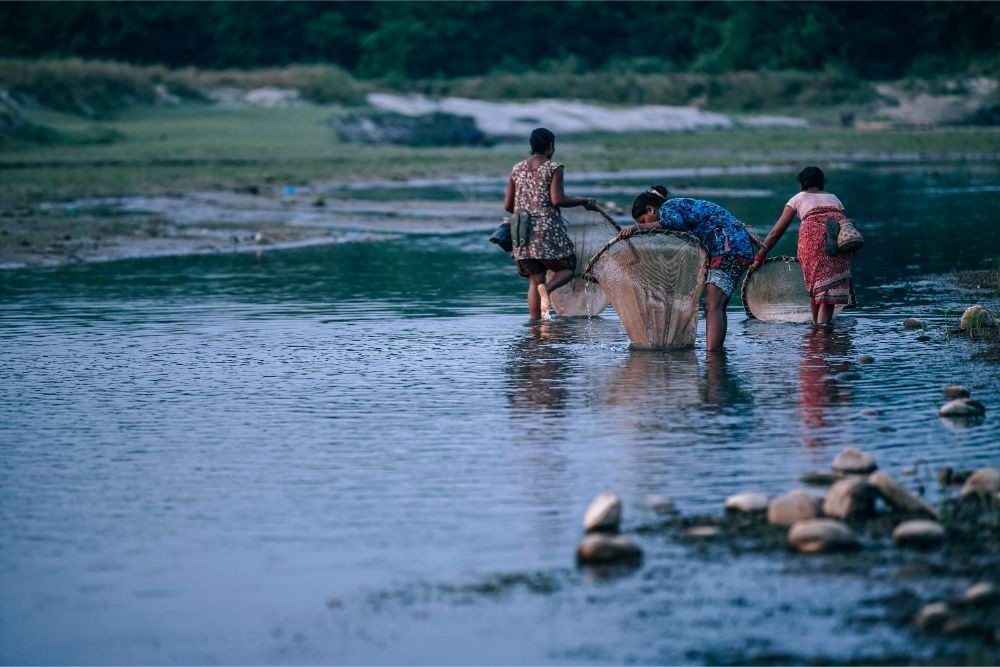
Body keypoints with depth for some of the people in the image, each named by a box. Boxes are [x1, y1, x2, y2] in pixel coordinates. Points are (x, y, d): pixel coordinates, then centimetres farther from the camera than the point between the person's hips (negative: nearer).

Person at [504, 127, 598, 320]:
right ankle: (547, 288, -20)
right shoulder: (553, 168, -4)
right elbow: (557, 200, -16)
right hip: (548, 230, -5)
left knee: (534, 280, 12)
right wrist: (584, 202, -4)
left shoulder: (517, 169, 11)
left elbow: (508, 206, 10)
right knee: (567, 268, 11)